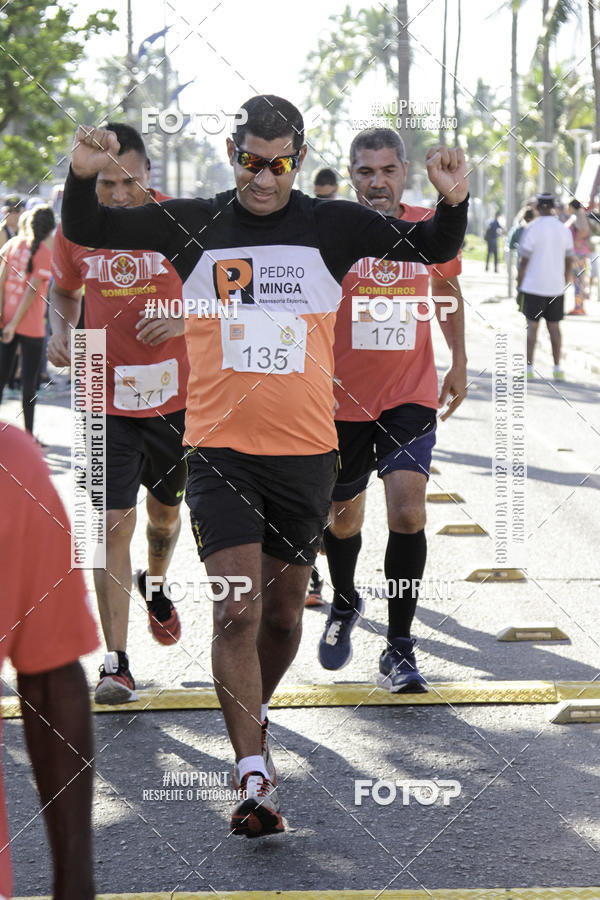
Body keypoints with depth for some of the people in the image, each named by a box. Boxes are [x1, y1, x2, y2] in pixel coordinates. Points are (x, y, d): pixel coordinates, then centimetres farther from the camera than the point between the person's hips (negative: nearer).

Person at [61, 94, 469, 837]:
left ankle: (251, 719, 41)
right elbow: (88, 232, 0)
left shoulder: (330, 227, 2)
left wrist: (453, 202, -18)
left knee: (282, 615, 13)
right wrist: (83, 178, -20)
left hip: (306, 452, 2)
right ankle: (253, 776, -12)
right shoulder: (194, 226, 1)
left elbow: (433, 249, 3)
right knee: (237, 609, -14)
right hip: (219, 448, -2)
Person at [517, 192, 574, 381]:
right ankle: (557, 368, 7)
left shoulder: (532, 229, -10)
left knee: (532, 326, 3)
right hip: (556, 287, 3)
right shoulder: (564, 230, 3)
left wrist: (519, 286, -2)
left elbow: (524, 261, -10)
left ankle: (529, 367, 3)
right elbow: (569, 262, 9)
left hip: (534, 286, -3)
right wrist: (564, 284, 19)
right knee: (554, 327, 10)